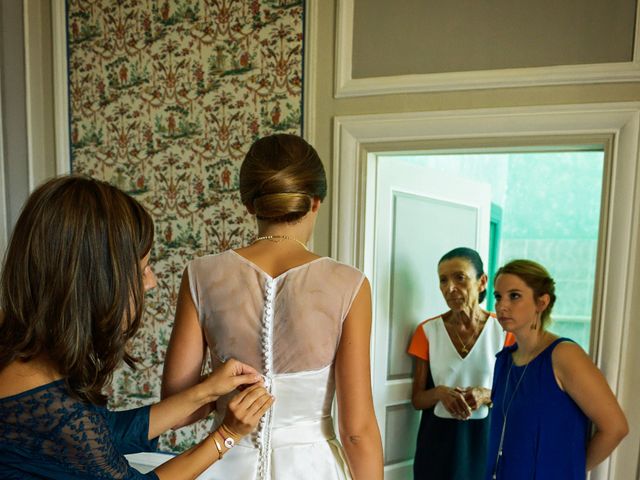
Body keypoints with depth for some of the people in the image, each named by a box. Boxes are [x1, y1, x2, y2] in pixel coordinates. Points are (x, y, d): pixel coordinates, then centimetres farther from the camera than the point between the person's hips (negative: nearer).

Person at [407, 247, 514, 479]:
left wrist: (486, 395, -19)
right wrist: (439, 392, -21)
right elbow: (417, 399, -1)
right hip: (437, 439, 1)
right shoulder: (427, 331, -6)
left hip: (484, 437, 0)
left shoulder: (504, 331, -7)